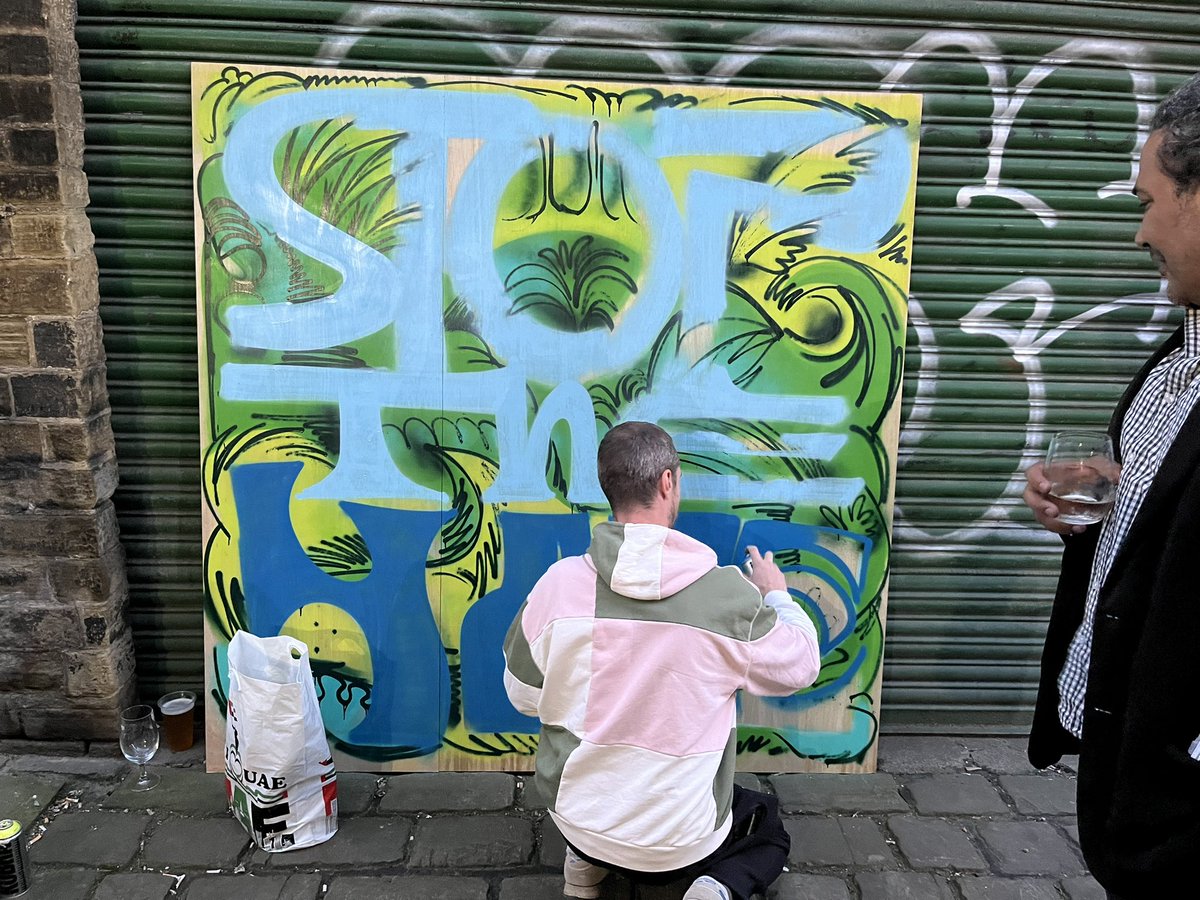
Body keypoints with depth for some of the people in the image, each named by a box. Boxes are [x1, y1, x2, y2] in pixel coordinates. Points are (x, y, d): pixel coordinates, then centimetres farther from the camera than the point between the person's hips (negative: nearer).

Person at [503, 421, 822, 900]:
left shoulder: (560, 582, -17)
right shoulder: (731, 595, -21)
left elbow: (525, 695, -3)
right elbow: (799, 667, -3)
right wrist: (777, 596, 15)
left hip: (579, 819, 3)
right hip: (681, 839, -3)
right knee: (770, 828, 29)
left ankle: (587, 860, 12)